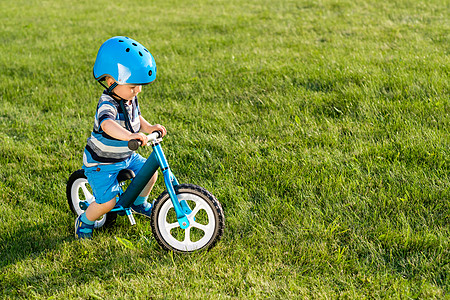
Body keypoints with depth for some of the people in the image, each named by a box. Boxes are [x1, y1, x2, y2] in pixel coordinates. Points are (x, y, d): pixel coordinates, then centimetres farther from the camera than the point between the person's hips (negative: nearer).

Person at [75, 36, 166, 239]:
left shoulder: (130, 98, -4)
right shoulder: (108, 104, -32)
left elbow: (135, 118, 15)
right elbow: (107, 123, -54)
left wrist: (148, 127, -6)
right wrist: (129, 135, -71)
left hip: (125, 156, 8)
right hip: (101, 163, -8)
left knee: (150, 173, 7)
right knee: (107, 202, -10)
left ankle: (139, 203, 36)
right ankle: (85, 221, 21)